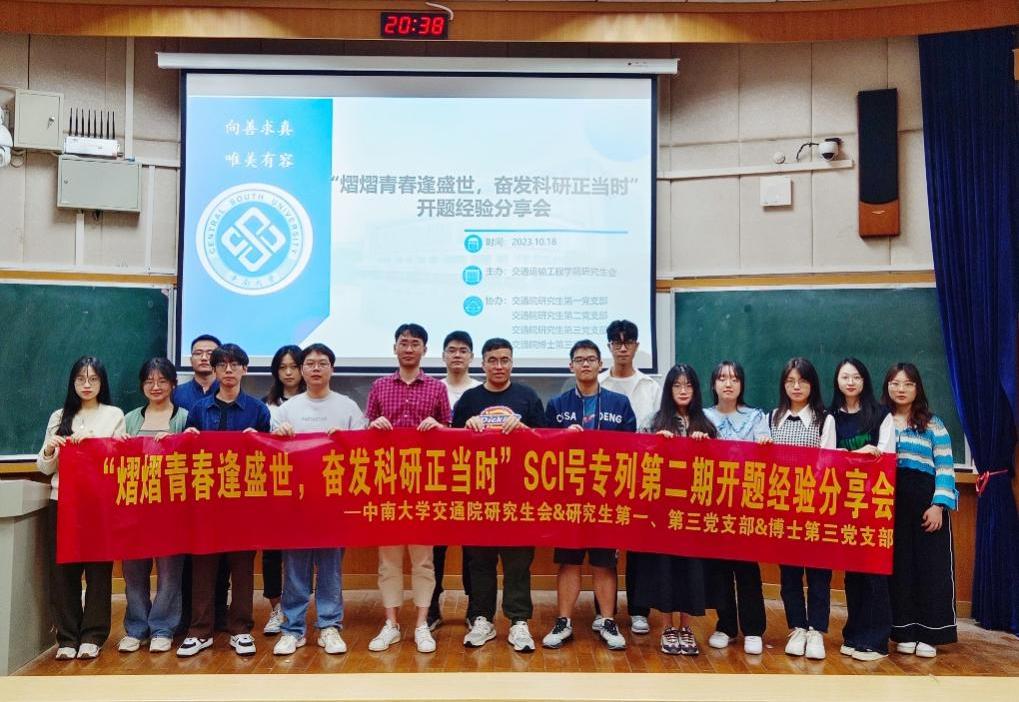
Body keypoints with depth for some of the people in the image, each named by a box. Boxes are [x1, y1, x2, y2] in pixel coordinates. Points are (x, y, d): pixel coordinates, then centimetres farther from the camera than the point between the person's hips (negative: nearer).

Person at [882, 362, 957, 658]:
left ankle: (929, 634, 10)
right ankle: (905, 633, 15)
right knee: (898, 565, 5)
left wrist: (938, 505, -11)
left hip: (926, 500, -1)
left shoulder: (933, 423, 6)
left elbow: (945, 467, 0)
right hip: (890, 501, 1)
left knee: (931, 564, 0)